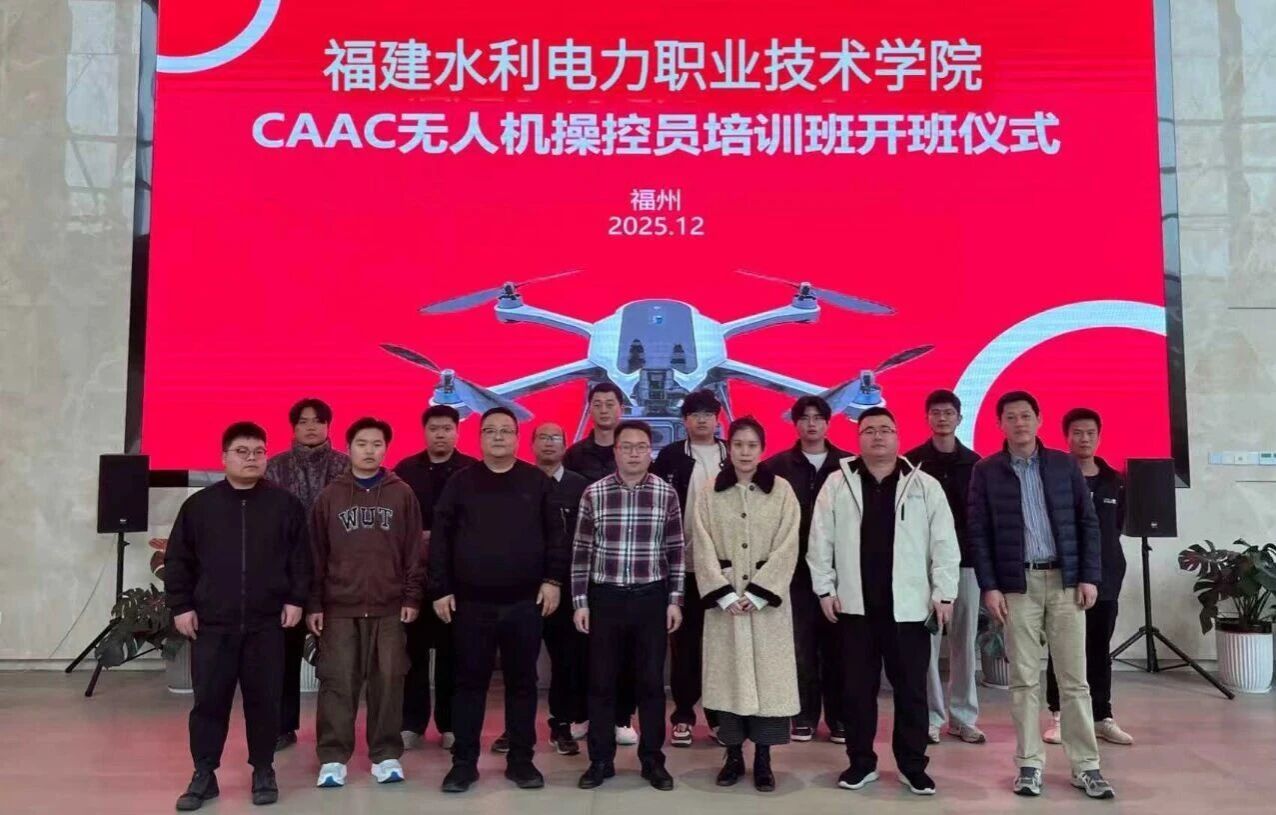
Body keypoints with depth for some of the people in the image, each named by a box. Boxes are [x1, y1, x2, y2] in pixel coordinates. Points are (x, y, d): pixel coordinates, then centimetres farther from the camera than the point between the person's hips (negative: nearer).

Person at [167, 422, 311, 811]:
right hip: (212, 623, 1)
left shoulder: (285, 504, 2)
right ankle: (203, 775, 18)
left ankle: (263, 772, 21)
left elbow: (301, 557, 3)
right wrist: (180, 606, 1)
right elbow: (178, 560, 6)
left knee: (264, 700, 7)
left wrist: (296, 599, -2)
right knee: (208, 700, 5)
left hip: (266, 623, 0)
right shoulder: (199, 504, 3)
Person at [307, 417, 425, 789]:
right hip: (339, 607, 0)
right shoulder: (330, 495, 6)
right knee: (337, 683, 3)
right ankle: (333, 757, 13)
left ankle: (386, 755, 15)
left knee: (388, 682, 4)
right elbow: (316, 553, 5)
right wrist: (313, 604, 1)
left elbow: (413, 550, 4)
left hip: (389, 608, 0)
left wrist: (412, 597, -2)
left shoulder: (402, 494, 4)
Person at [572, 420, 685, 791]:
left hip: (651, 598, 0)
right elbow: (581, 551, 1)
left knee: (651, 682, 8)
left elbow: (675, 551, 3)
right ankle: (601, 760, 22)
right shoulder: (594, 493, -2)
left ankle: (652, 760, 22)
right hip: (605, 597, 0)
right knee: (601, 682, 8)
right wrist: (580, 601, -2)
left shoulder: (666, 494, -1)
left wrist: (675, 600, 0)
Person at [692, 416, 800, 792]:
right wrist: (726, 595, -12)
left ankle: (762, 758, 11)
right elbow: (704, 548, -2)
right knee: (729, 672, 4)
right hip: (724, 597, 1)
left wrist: (756, 594, -13)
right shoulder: (710, 494, 3)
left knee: (768, 673, 0)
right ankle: (733, 755, 15)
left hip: (767, 597, -1)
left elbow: (787, 548, -5)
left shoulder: (781, 491, 0)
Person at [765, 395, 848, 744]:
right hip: (795, 570, 0)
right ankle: (804, 716, 18)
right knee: (801, 645, 6)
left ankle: (839, 717, 17)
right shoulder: (778, 465, 3)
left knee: (836, 645, 6)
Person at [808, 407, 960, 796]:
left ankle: (912, 765, 22)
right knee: (857, 688, 8)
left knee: (911, 690, 7)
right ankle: (861, 761, 23)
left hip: (908, 605, 0)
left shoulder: (925, 486, 2)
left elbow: (944, 544, 2)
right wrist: (825, 588, 0)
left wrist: (943, 593, -2)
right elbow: (821, 540, 4)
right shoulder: (837, 484, 3)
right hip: (855, 604, 1)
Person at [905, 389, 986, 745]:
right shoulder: (912, 461, 1)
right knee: (926, 640, 0)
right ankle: (931, 716, 10)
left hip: (965, 559, 2)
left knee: (964, 640, 6)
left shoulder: (974, 462, 7)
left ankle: (963, 716, 16)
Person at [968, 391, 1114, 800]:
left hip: (1065, 581, 1)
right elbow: (978, 532, 0)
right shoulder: (986, 471, 2)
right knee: (1024, 679, 4)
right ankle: (1029, 764, 13)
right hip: (1018, 585, -1)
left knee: (1074, 678, 5)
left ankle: (1086, 766, 13)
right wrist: (989, 587, -6)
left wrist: (1089, 576, -2)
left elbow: (1088, 522, 6)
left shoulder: (1064, 464, 6)